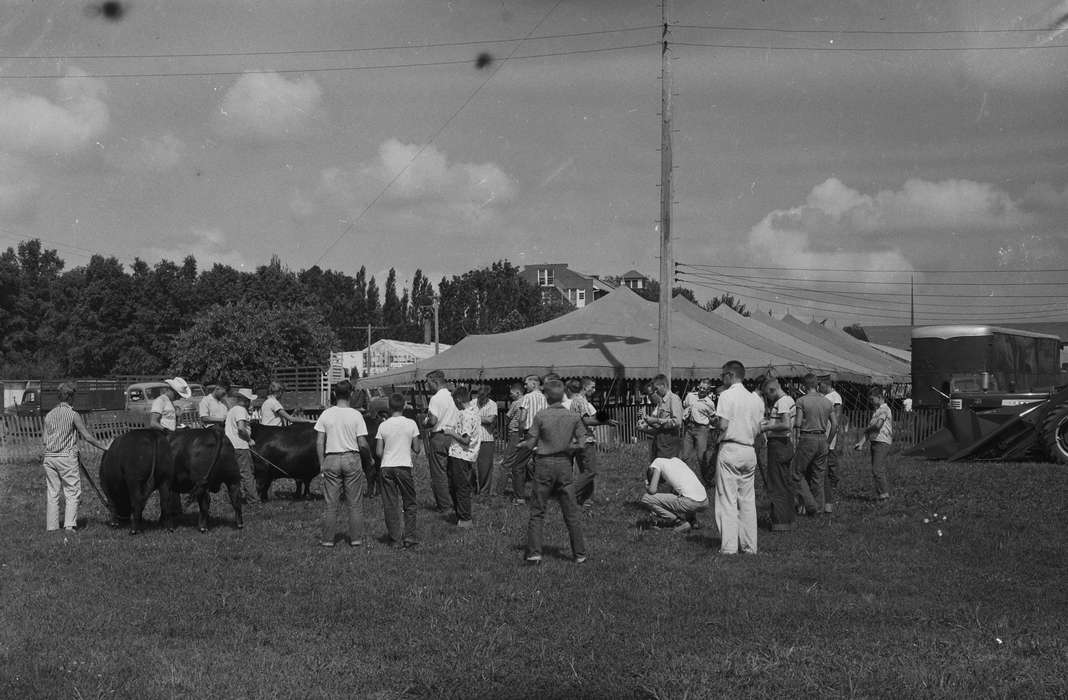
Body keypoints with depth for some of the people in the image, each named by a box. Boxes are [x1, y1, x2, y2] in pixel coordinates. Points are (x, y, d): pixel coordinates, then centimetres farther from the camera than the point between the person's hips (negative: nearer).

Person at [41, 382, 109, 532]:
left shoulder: (49, 415, 7)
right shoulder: (73, 414, -7)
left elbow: (44, 439, 6)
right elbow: (87, 436, -8)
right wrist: (105, 447, 0)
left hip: (49, 457, 5)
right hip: (67, 457, -5)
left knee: (51, 493, 9)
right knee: (72, 492, 2)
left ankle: (51, 526, 10)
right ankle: (70, 524, -6)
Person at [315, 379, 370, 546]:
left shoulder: (326, 415, -1)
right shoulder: (356, 415, -6)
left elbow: (319, 442, -1)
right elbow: (362, 444, -7)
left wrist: (322, 464, 6)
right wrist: (369, 450, 14)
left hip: (331, 459, 1)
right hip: (352, 458, -1)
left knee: (331, 503, 7)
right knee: (355, 503, 8)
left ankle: (328, 539, 10)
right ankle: (356, 538, 12)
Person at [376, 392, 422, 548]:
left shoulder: (383, 425, 1)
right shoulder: (411, 424, -2)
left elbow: (379, 452, 0)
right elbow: (416, 449, 0)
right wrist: (420, 443, 21)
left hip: (386, 467, 1)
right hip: (404, 466, -1)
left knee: (390, 505, 6)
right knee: (410, 503, 10)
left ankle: (395, 539, 6)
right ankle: (410, 536, 4)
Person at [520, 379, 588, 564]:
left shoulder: (540, 415, -8)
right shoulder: (574, 417, -1)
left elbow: (530, 444, -7)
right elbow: (582, 443, 0)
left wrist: (522, 444, 14)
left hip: (544, 464, -2)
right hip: (564, 465, 2)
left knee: (537, 512, 5)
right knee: (571, 512, 9)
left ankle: (534, 552, -1)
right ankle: (580, 553, 12)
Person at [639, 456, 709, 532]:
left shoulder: (657, 462, 6)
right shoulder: (675, 460, 27)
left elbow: (652, 490, -3)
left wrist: (647, 487, 20)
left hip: (690, 502, -8)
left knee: (645, 499, -2)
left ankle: (679, 522, -1)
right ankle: (691, 518, 17)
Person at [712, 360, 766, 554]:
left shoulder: (727, 395, -9)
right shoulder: (755, 398, 10)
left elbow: (723, 425, -16)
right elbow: (758, 429, 10)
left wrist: (715, 419, 3)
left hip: (730, 449, -6)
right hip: (749, 451, 6)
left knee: (727, 500, -3)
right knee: (748, 500, 10)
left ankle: (729, 546, -6)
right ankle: (749, 546, 11)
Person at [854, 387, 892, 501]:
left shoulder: (884, 409, -8)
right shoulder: (875, 411, 20)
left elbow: (877, 426, -20)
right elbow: (868, 430, 16)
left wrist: (867, 429, -1)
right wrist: (861, 443, 6)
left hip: (882, 443, -9)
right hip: (875, 442, 9)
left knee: (877, 470, -14)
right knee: (880, 470, 8)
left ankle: (884, 493, -10)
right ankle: (883, 494, 11)